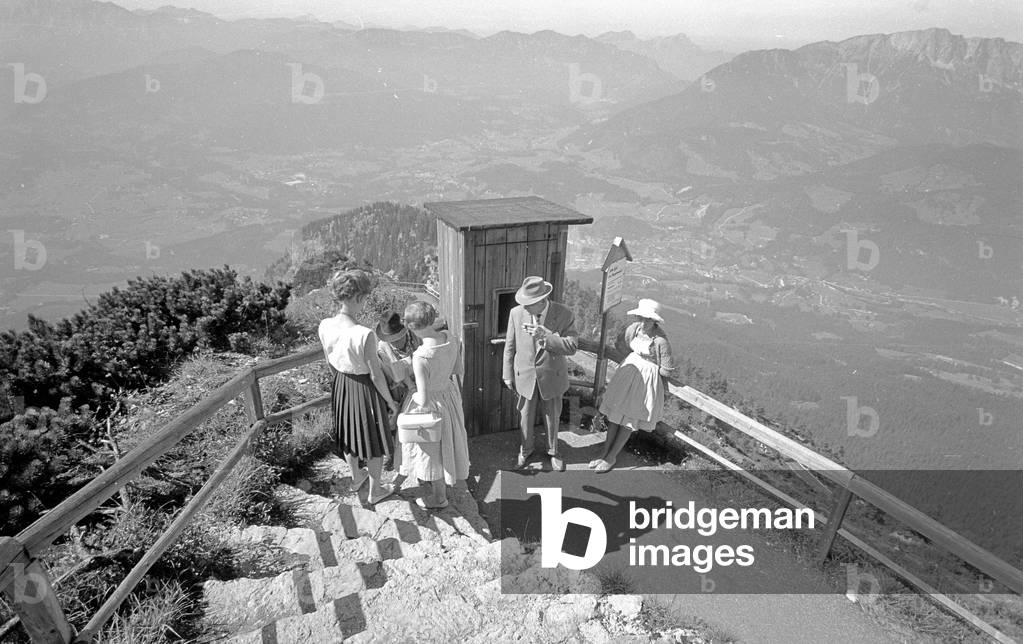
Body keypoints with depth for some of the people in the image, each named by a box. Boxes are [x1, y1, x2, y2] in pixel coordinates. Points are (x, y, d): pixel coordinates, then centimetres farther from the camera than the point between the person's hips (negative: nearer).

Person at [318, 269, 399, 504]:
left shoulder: (325, 327, -14)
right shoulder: (365, 335, -33)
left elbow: (330, 364, 2)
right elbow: (376, 375, -22)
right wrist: (391, 401, -7)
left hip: (341, 387, 6)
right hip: (366, 389, -6)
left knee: (349, 434, 29)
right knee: (374, 439, 18)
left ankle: (356, 477, 53)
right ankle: (375, 490, 38)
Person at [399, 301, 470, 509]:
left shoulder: (421, 358, -37)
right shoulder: (451, 338, -17)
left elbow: (423, 401, -31)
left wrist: (413, 396, -10)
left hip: (432, 404, -7)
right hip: (449, 393, 7)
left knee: (432, 451, 18)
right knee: (445, 443, 31)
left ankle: (439, 498, 40)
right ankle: (444, 483, 56)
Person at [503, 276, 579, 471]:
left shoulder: (564, 314, -18)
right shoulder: (516, 313, -14)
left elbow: (572, 346, -22)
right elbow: (510, 346, -3)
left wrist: (545, 336, -34)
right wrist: (508, 375, 2)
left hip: (553, 376, -1)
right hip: (525, 375, 1)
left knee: (552, 417, 18)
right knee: (525, 417, 17)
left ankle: (553, 451, 43)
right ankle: (526, 450, 43)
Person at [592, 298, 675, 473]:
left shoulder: (661, 341, -27)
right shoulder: (632, 329, -10)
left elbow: (668, 370, -16)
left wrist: (647, 371, -5)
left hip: (647, 378, -5)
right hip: (629, 369, 6)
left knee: (629, 421, 8)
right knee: (614, 414, 11)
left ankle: (612, 457, 22)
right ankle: (605, 453, 24)